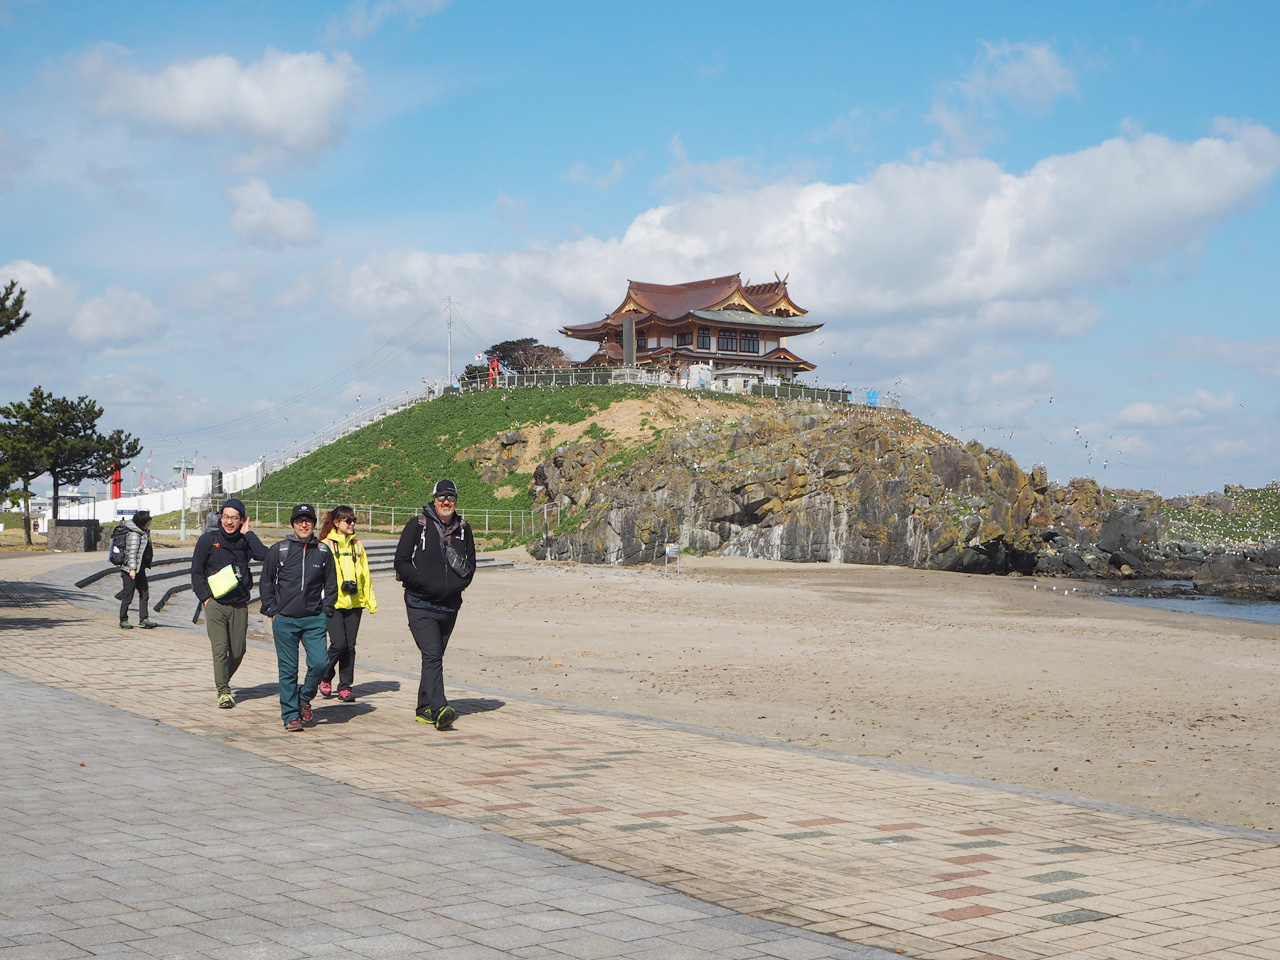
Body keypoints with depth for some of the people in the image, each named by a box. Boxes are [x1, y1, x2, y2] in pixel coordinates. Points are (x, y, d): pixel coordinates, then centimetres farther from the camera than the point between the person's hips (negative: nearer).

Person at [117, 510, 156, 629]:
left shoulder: (144, 532, 11)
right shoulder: (134, 534, -17)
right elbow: (132, 552, -22)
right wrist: (132, 569, -25)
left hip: (140, 569, 10)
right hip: (130, 569, -10)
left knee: (144, 593, 6)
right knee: (128, 595, -1)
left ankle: (143, 620, 8)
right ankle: (123, 620, 9)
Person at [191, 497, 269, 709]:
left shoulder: (245, 541, 5)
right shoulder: (208, 540, 1)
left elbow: (264, 555, -15)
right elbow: (196, 571, 6)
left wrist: (247, 533, -9)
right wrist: (204, 597, -4)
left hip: (239, 605, 2)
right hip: (215, 604, -2)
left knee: (238, 651, 6)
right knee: (220, 648, -14)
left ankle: (223, 683, 30)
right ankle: (223, 691, -9)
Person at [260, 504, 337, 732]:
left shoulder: (323, 551, 7)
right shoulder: (278, 550, 2)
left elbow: (331, 584, 16)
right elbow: (266, 582, 10)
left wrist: (325, 611, 7)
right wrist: (272, 611, 3)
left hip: (314, 620, 1)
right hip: (285, 620, -1)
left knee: (320, 663, -11)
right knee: (288, 670, 0)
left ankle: (305, 698, 15)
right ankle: (291, 715, 9)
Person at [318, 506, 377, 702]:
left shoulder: (357, 545, 13)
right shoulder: (326, 545, -2)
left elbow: (365, 574, 17)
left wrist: (370, 600, 15)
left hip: (354, 603, 4)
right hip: (334, 603, -4)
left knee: (349, 646, 4)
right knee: (339, 643, -11)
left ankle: (345, 686, 12)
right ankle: (325, 678, 13)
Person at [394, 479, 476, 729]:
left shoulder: (463, 529, 9)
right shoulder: (418, 525, -4)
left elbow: (470, 564, 18)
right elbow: (401, 562, -5)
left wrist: (457, 585, 1)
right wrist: (426, 584, -12)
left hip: (450, 605, 5)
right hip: (421, 605, -5)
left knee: (435, 657, 11)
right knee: (432, 655, -17)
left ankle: (424, 709, 21)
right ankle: (439, 709, -28)